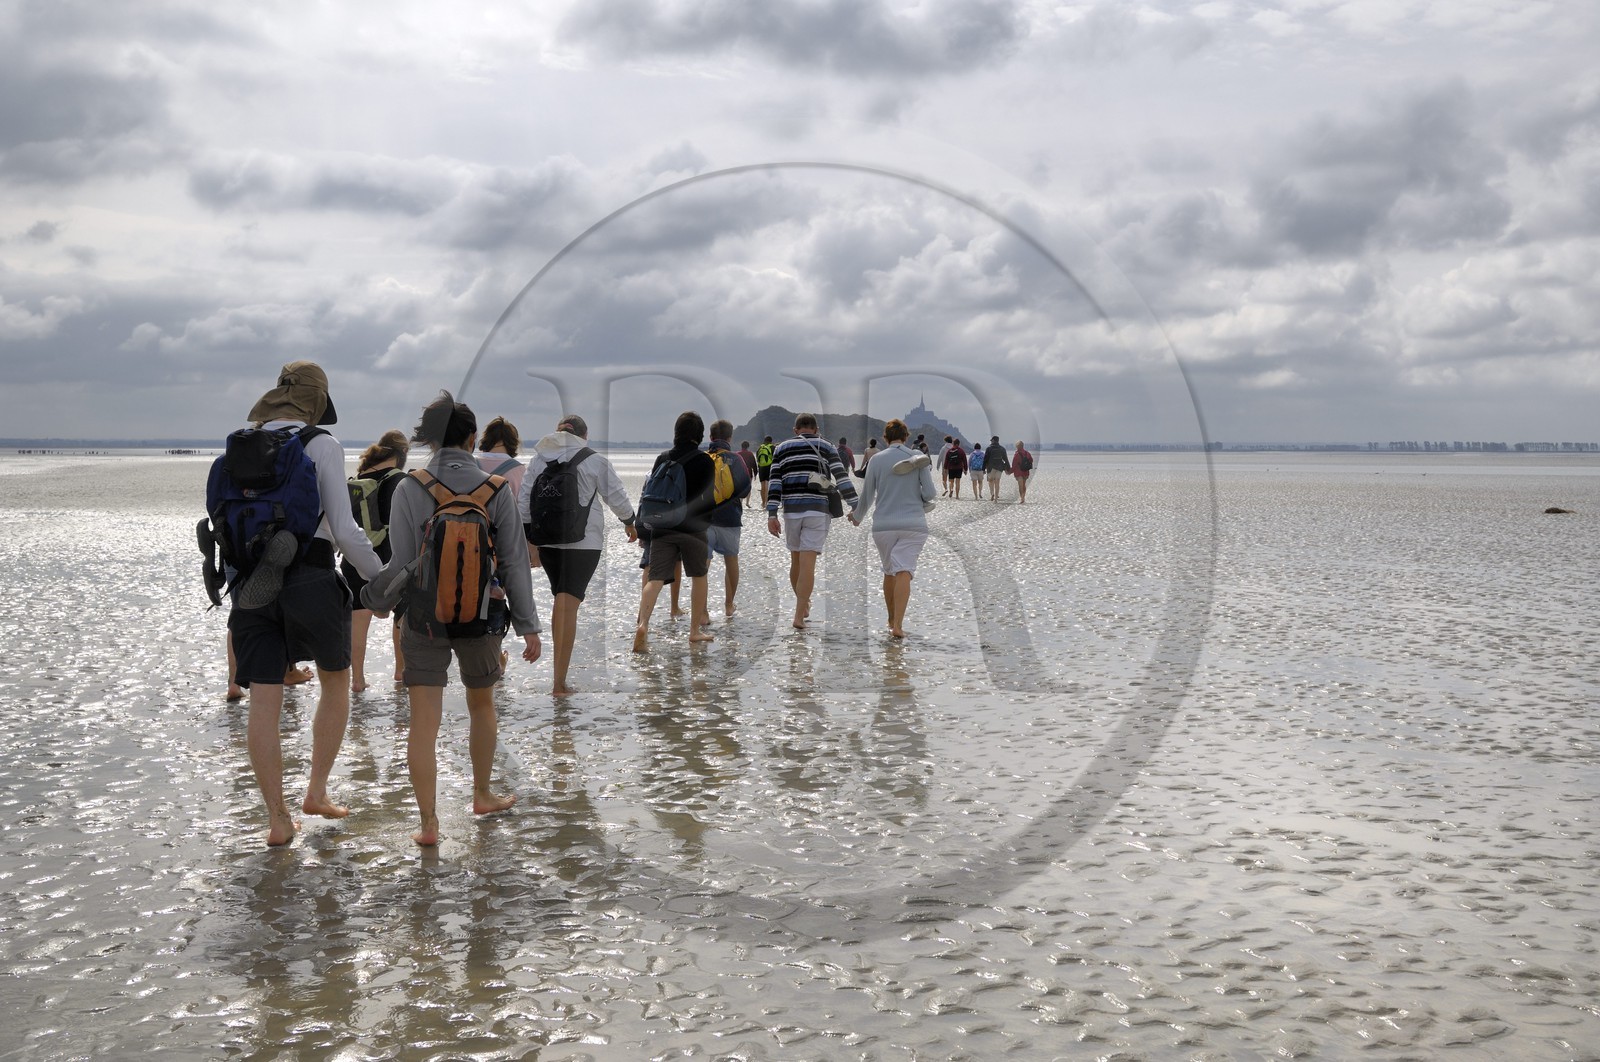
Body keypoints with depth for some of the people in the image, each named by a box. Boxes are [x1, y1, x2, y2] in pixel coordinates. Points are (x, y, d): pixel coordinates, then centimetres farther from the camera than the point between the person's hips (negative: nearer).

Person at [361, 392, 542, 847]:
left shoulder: (410, 489, -8)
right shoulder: (496, 490, -4)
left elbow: (401, 562, -7)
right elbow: (514, 562, -1)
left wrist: (377, 596, 12)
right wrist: (528, 625, 4)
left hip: (424, 617, -1)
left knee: (424, 720, 1)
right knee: (481, 704, 23)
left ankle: (428, 822, 0)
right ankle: (482, 794, 37)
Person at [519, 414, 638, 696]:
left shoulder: (539, 459, 7)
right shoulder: (595, 461, -2)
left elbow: (524, 500, 2)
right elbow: (616, 496, 2)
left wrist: (529, 539, 6)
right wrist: (629, 524, 20)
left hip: (546, 540, 4)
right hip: (583, 541, -4)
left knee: (561, 599, 22)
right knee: (569, 604, -8)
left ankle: (560, 661, 28)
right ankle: (560, 681, -12)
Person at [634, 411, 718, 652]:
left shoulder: (662, 458, 9)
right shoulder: (704, 461, -3)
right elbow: (708, 499, -5)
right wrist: (709, 529, 5)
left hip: (662, 528, 3)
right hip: (693, 528, -3)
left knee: (655, 579, -2)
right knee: (699, 577, 15)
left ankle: (643, 625, -24)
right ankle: (695, 631, 19)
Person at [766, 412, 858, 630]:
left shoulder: (781, 449, 10)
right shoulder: (825, 448, 7)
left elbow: (774, 483, 0)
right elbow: (842, 478, -2)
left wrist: (772, 515, -3)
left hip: (791, 511, 2)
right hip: (818, 511, -2)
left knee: (796, 561, 18)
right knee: (808, 564, -6)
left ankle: (803, 605, 34)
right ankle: (799, 616, -12)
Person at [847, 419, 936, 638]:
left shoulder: (877, 461, 1)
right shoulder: (919, 457, -1)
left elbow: (866, 497, 6)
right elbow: (929, 493, -6)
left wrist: (856, 516, 26)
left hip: (883, 526, 2)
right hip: (913, 524, -1)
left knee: (889, 572, 17)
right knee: (903, 572, -9)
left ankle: (892, 620, 30)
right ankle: (897, 625, -23)